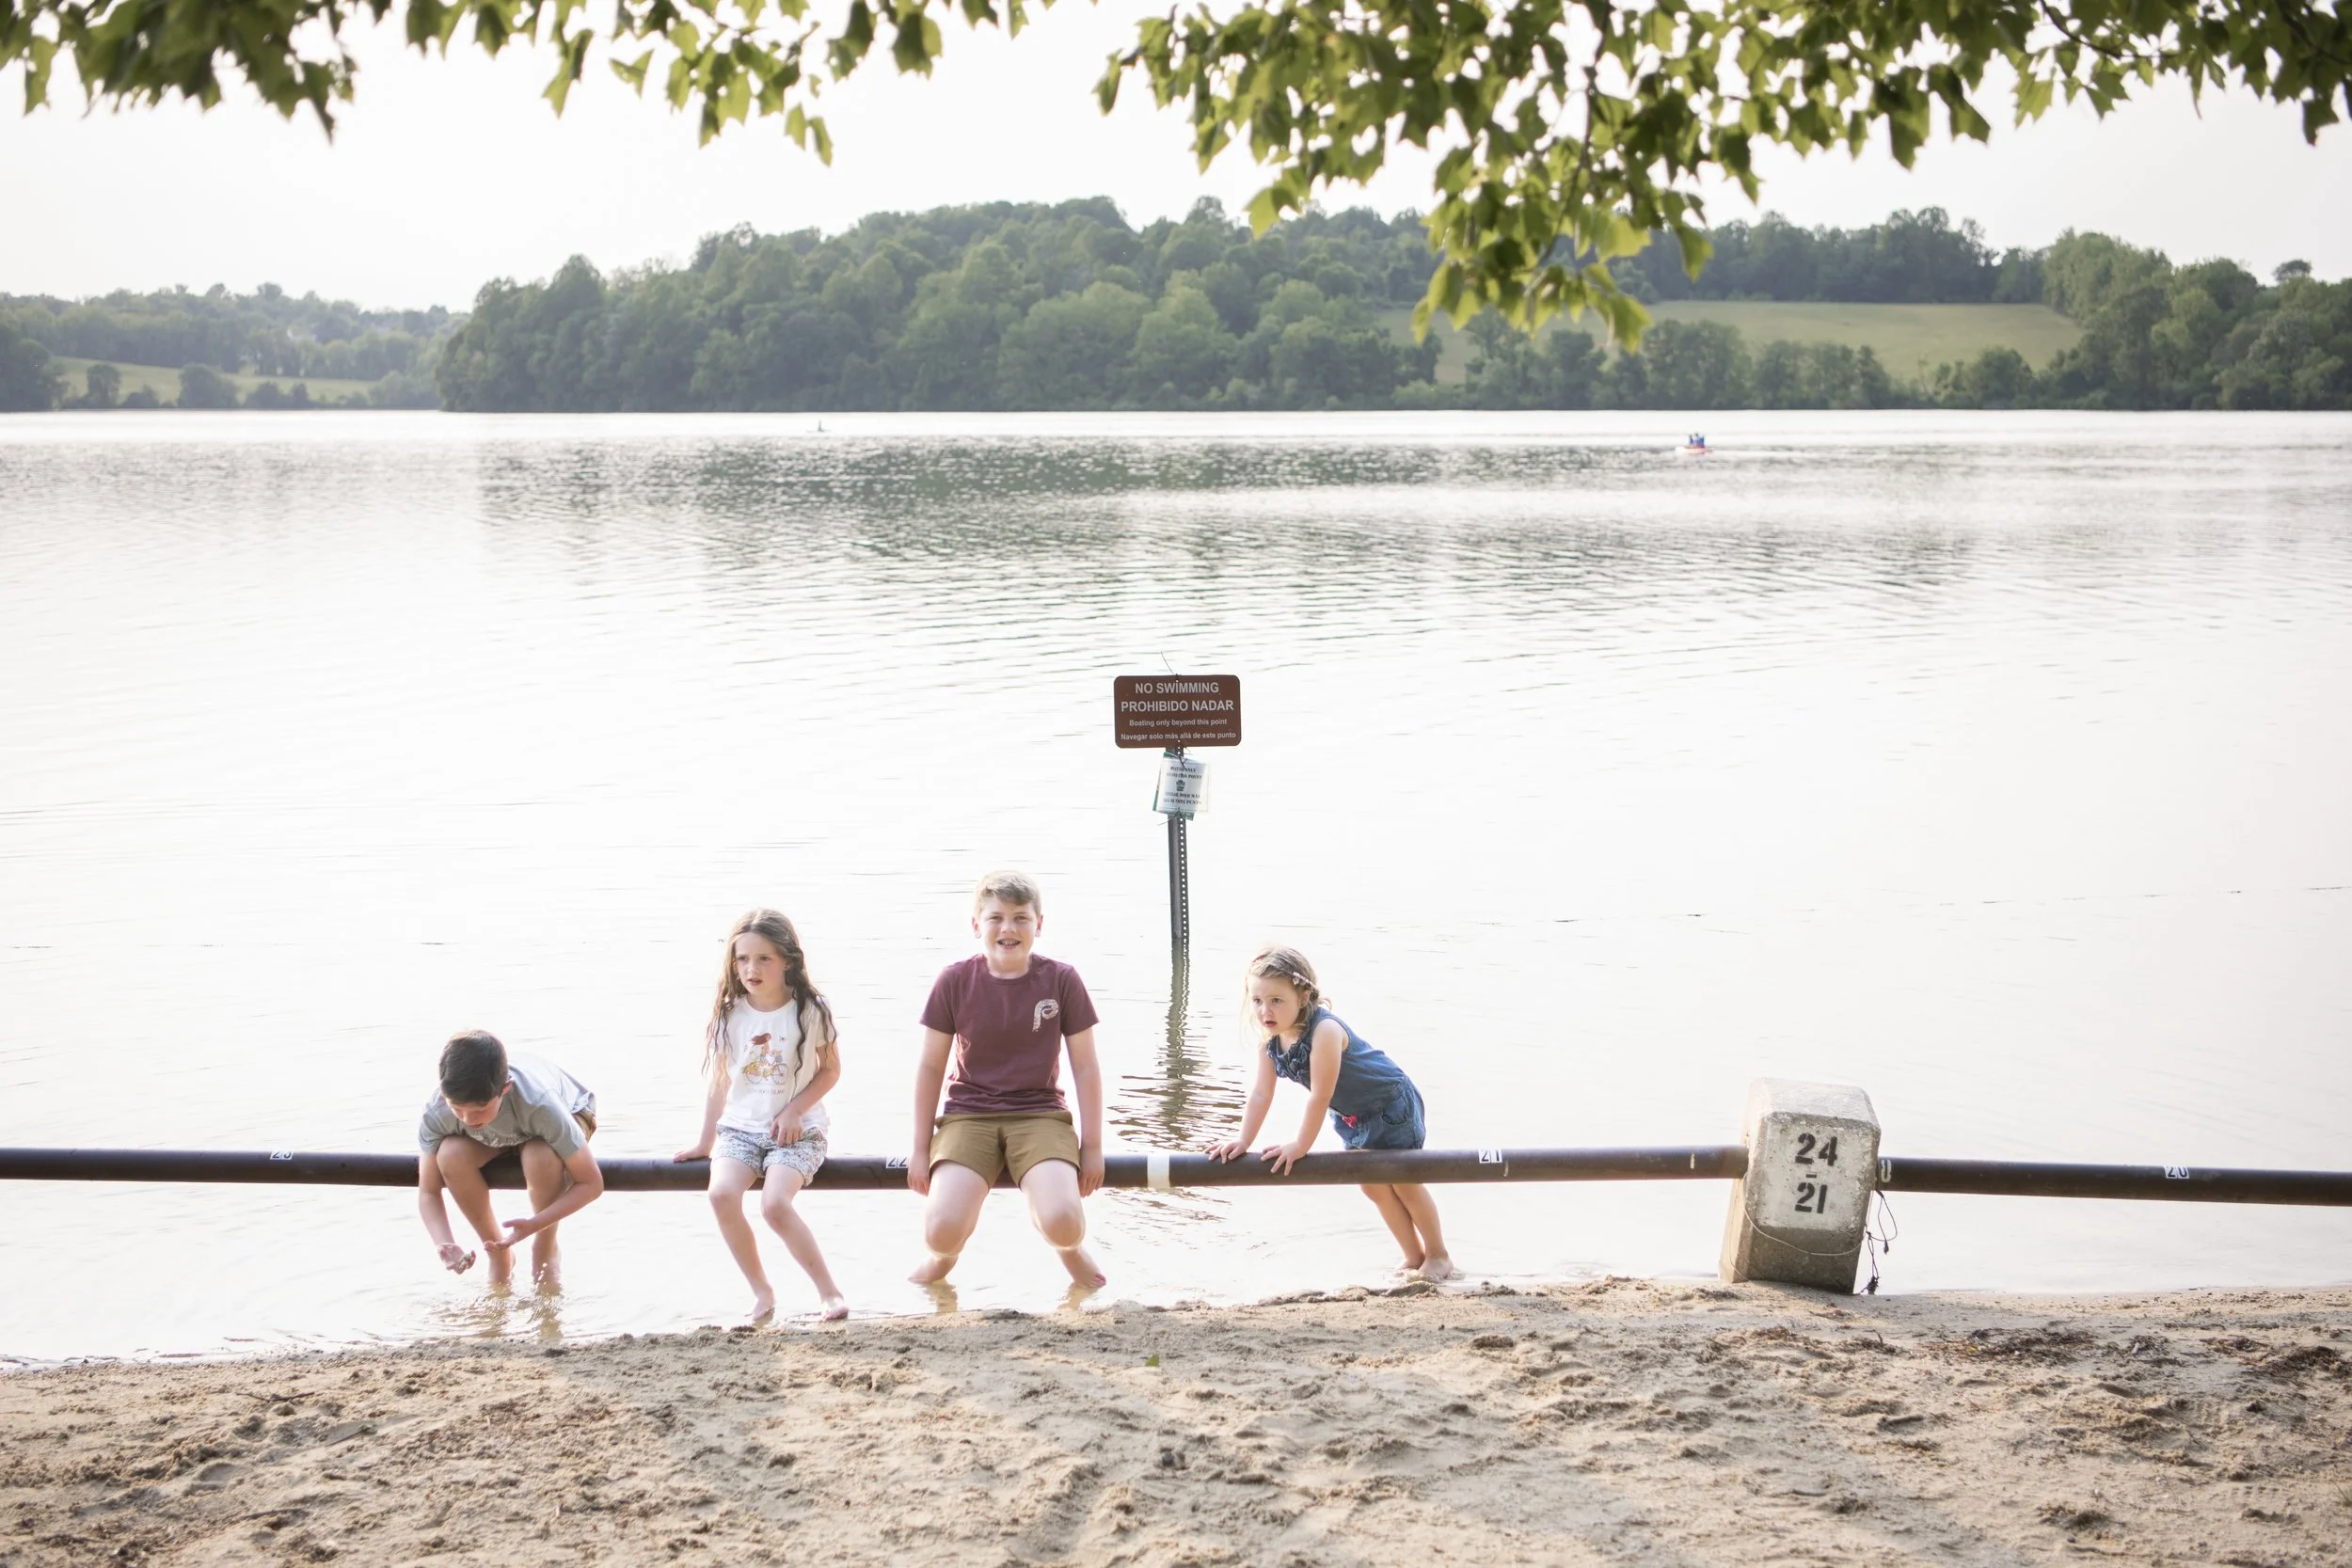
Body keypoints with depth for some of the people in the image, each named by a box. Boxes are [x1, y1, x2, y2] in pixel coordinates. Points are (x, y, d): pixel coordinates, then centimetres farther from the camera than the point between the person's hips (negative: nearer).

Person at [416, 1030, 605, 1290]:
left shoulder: (538, 1103, -43)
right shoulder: (437, 1113, -34)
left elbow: (592, 1184, -35)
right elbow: (428, 1192, -22)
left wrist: (533, 1226, -46)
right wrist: (445, 1245, -42)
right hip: (497, 1137, 3)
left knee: (540, 1158, -38)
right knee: (451, 1155, -31)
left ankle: (546, 1252, -6)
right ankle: (498, 1254, -5)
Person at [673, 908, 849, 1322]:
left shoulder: (810, 1010, -6)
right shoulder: (730, 1014, 2)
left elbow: (830, 1070, 1)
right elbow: (721, 1079, 11)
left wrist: (794, 1110, -12)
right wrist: (705, 1142, 14)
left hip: (797, 1130, -3)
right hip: (740, 1127, 3)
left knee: (774, 1203, -28)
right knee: (722, 1193, -26)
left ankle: (829, 1292, -14)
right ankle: (762, 1292, -11)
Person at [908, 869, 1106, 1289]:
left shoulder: (1062, 980, -3)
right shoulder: (954, 982, -3)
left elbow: (1085, 1066, 4)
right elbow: (930, 1066, 6)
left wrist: (1091, 1145, 4)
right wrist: (921, 1148, 7)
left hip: (1039, 1114, 0)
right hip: (968, 1114, 0)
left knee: (1062, 1223, -27)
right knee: (942, 1231, -24)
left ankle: (1070, 1247, 14)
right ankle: (944, 1253, 18)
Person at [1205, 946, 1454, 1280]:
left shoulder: (1324, 1031, -38)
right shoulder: (1270, 1041, -14)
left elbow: (1321, 1096, -35)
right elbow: (1261, 1095, -8)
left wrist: (1301, 1145, -29)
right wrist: (1243, 1141, -14)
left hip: (1392, 1102, -8)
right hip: (1353, 1115, 8)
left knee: (1404, 1181, 1)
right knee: (1374, 1185, 11)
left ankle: (1438, 1255, 18)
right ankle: (1414, 1257, 24)